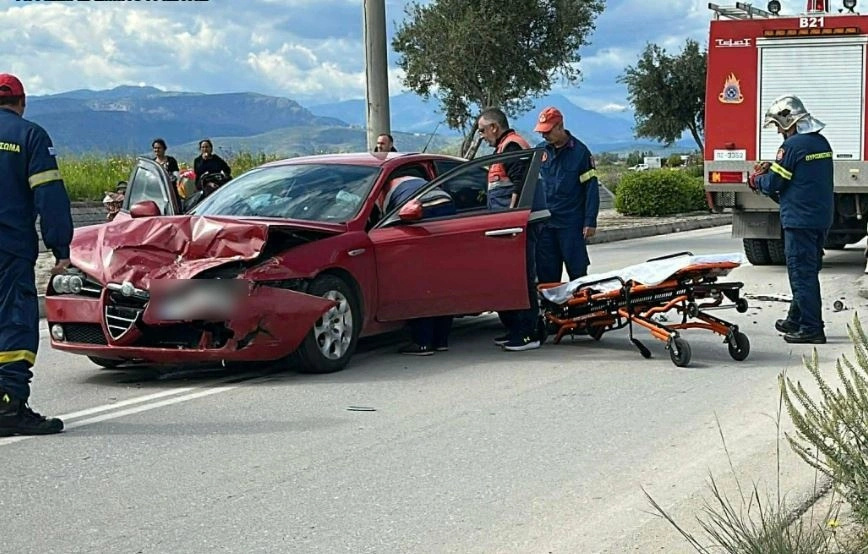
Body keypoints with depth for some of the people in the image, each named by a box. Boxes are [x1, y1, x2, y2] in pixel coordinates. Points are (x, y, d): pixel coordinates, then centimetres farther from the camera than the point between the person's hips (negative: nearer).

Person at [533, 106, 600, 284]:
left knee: (577, 270, 0)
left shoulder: (579, 151, -4)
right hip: (544, 222, 4)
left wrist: (590, 222, -11)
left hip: (571, 223, -4)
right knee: (546, 273, 6)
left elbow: (591, 188, -5)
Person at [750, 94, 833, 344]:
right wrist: (770, 170, 17)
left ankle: (811, 328, -5)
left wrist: (756, 180, 10)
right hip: (822, 218, 9)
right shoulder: (821, 142, 12)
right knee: (807, 270, 17)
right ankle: (796, 320, 28)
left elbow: (774, 183, -11)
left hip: (800, 219, -9)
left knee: (802, 273, -5)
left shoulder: (792, 145, -15)